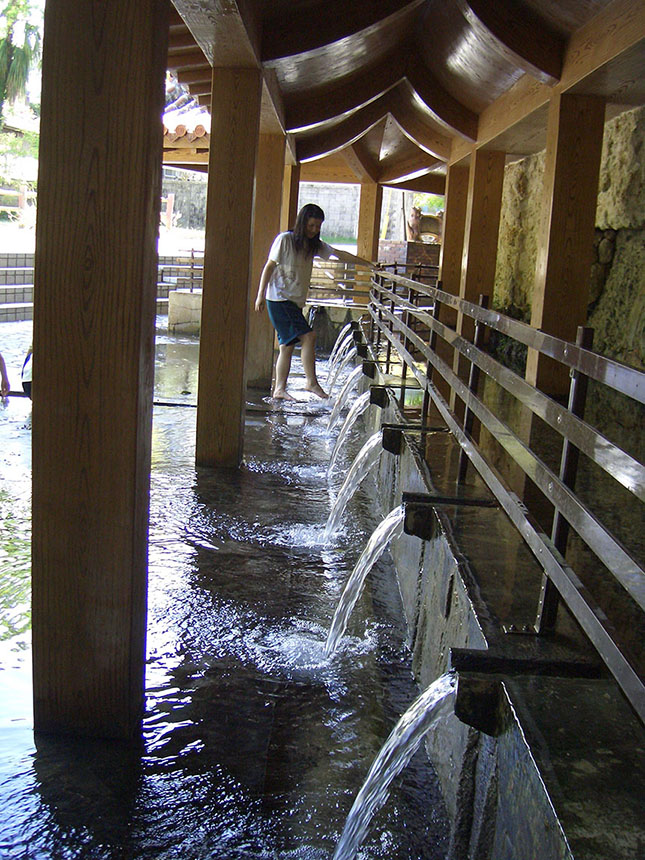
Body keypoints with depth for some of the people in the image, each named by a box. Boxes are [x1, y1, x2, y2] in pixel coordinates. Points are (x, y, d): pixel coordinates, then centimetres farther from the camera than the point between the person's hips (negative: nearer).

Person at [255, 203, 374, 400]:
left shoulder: (314, 245, 14)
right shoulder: (285, 239, -6)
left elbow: (339, 254, 16)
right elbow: (269, 267, -6)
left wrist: (367, 264, 13)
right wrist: (260, 295, -9)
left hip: (295, 301, 7)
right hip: (280, 298, -7)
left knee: (288, 345, 6)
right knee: (308, 336, -16)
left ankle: (279, 389, 10)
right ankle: (311, 382, -11)